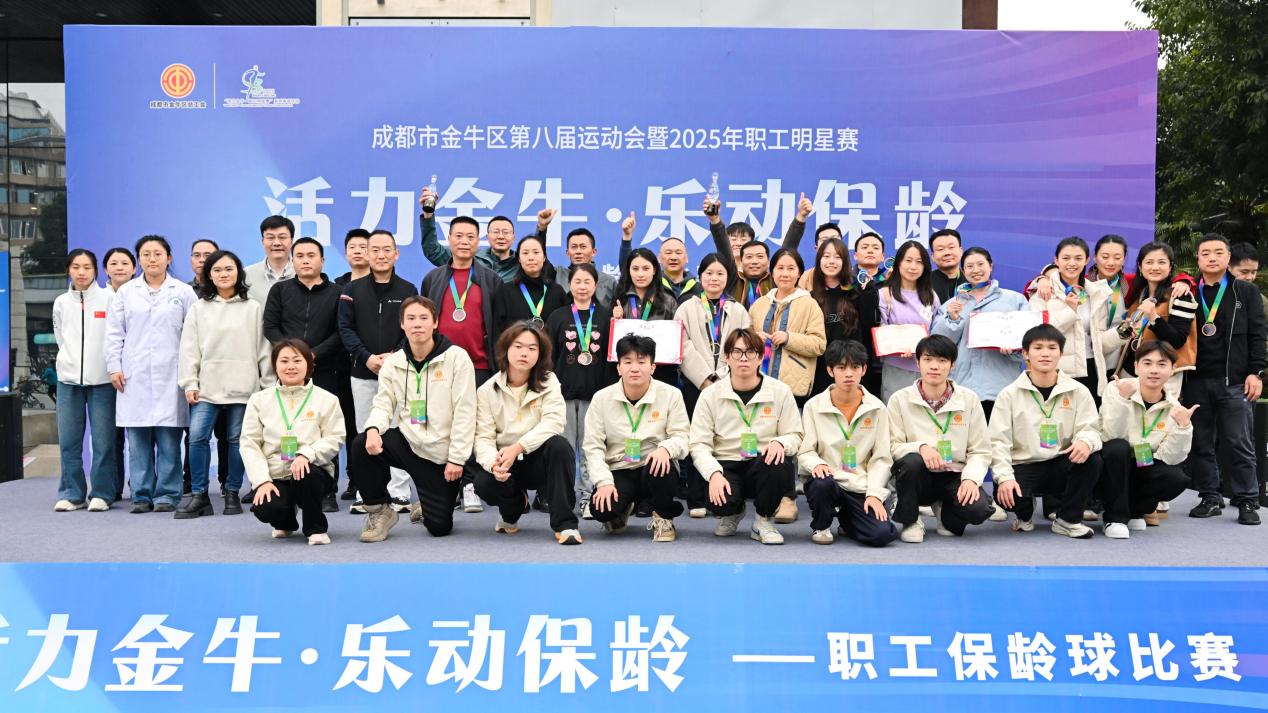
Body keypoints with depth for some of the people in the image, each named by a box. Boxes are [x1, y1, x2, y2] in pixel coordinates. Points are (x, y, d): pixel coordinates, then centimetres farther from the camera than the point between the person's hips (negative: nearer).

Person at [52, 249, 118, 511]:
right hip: (68, 379, 3)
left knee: (103, 441, -3)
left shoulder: (109, 299, 0)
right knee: (68, 441, 2)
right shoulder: (61, 302, 11)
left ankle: (101, 494, 6)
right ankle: (71, 494, 12)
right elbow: (61, 339, 19)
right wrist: (72, 362, 13)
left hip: (101, 379, -3)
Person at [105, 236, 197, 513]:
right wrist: (114, 367, 2)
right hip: (134, 376, 2)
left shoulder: (183, 292, 7)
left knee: (168, 439, -3)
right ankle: (141, 495, 9)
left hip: (170, 376, -2)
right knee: (137, 440, 2)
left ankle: (167, 494, 4)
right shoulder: (125, 292, 12)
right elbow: (114, 333, 11)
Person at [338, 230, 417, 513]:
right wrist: (366, 357, -11)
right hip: (362, 374, 1)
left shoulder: (408, 290, 6)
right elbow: (345, 328, 1)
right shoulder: (352, 290, 7)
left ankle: (398, 493, 0)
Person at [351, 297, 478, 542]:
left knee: (439, 527, -4)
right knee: (361, 446, -26)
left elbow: (464, 412, -12)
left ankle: (429, 505, 36)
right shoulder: (393, 362, 3)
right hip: (407, 441, 3)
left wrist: (456, 459, -15)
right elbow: (383, 404, 0)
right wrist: (373, 428, -25)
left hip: (442, 453, -3)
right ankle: (379, 511, -2)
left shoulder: (456, 358, -10)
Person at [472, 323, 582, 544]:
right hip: (505, 462, 1)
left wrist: (517, 448, -31)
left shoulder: (548, 382, -3)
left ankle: (564, 524, -26)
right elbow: (483, 437, -9)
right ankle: (512, 510, 8)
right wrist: (493, 462, -32)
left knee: (559, 445, -33)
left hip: (539, 460, -1)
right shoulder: (487, 391, -2)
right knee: (484, 483, -31)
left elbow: (553, 422, -19)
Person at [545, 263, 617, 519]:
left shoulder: (606, 317, 6)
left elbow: (612, 356, 5)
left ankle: (589, 498, 7)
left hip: (595, 393, 0)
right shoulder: (558, 317, 7)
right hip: (564, 392, 1)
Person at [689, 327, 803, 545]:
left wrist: (780, 442, -23)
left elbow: (795, 436, 2)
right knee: (722, 500, -33)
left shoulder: (780, 391, 1)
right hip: (726, 466, 0)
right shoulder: (710, 395, -1)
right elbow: (699, 444, -4)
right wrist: (714, 473, -23)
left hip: (763, 466, 1)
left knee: (781, 464, -35)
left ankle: (763, 520, -5)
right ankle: (732, 513, 11)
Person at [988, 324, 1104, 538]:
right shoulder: (1009, 395, -1)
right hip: (1023, 465, -1)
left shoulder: (1078, 392, 3)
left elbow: (1090, 428, -5)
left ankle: (1068, 519, -7)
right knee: (1005, 494, -33)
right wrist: (1005, 477, -21)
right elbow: (998, 441, -6)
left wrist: (1086, 440, -31)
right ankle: (1025, 513, 8)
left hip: (1061, 465, 2)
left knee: (1092, 458, -30)